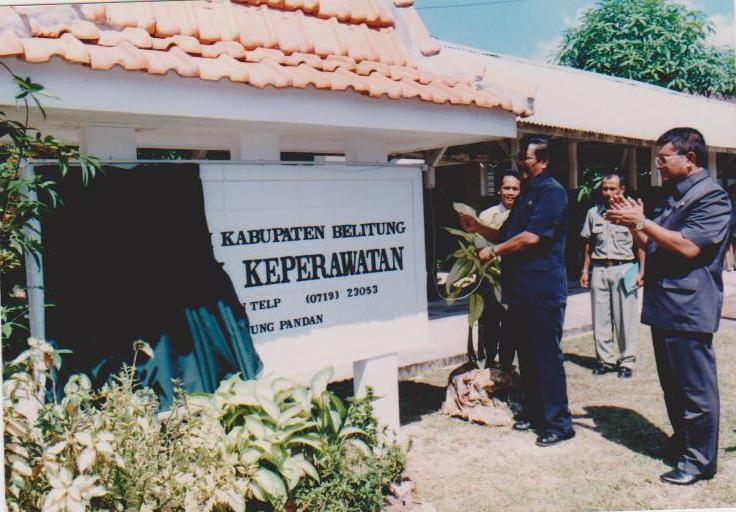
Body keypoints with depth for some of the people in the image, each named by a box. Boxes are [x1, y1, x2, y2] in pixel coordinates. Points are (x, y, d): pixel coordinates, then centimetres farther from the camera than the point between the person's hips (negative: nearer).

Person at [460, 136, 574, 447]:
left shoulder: (551, 192, -10)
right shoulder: (527, 194, 20)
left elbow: (531, 237, -21)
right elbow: (506, 236, 24)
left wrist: (494, 251, -11)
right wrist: (477, 228, 8)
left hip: (543, 290, -9)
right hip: (520, 290, 9)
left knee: (547, 357, -4)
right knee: (527, 355, 15)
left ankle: (559, 422, 5)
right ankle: (534, 412, 27)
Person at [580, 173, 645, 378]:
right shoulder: (594, 213, 10)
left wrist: (641, 272, -6)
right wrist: (585, 270, 10)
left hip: (624, 269, -3)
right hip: (599, 269, 3)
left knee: (625, 318, -1)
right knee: (600, 318, 6)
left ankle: (627, 361, 10)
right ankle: (605, 359, 16)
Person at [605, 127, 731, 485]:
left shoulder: (712, 196, -12)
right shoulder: (674, 197, 18)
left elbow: (688, 246, -24)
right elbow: (652, 246, 21)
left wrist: (641, 221, -19)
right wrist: (633, 225, 4)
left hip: (689, 309, -10)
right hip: (664, 306, 10)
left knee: (695, 388, -1)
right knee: (672, 385, 19)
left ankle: (699, 460, 9)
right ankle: (681, 442, 32)